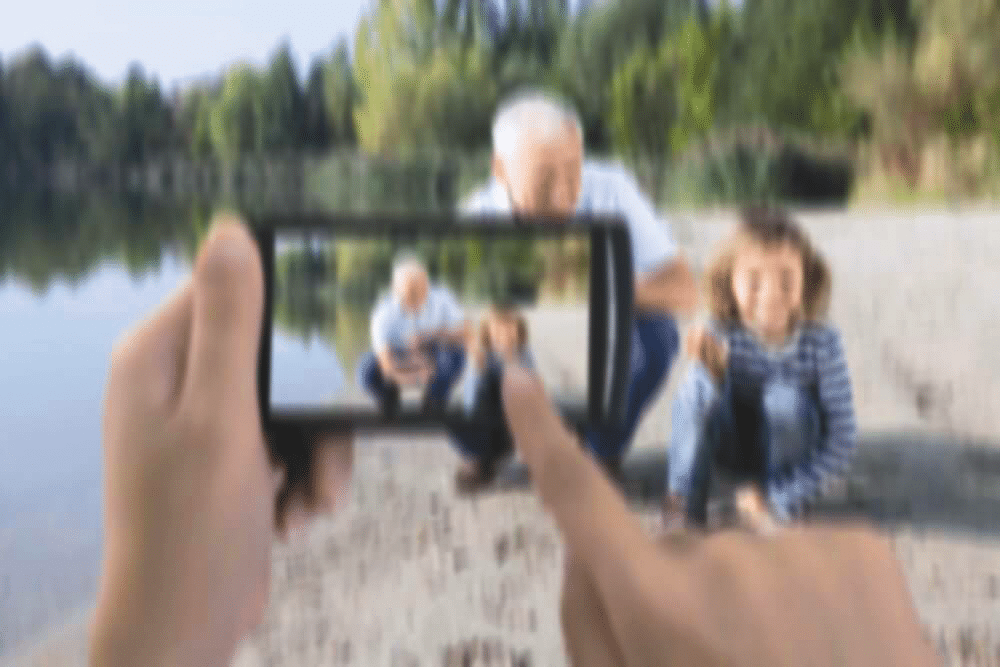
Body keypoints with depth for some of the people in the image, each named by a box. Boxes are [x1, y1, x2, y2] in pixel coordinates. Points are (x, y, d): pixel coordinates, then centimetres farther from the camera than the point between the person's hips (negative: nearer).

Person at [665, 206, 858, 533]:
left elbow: (842, 440, -22)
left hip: (787, 447, 0)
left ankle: (776, 508, -8)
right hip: (733, 444, 0)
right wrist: (713, 373, -42)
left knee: (784, 397, -32)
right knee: (695, 386, -27)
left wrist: (779, 498, -24)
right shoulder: (721, 335, -23)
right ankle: (683, 506, -16)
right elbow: (699, 420, -22)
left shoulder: (821, 341, -25)